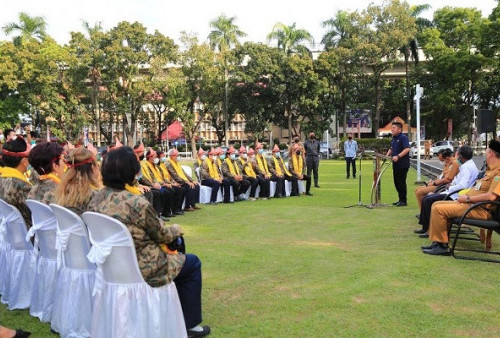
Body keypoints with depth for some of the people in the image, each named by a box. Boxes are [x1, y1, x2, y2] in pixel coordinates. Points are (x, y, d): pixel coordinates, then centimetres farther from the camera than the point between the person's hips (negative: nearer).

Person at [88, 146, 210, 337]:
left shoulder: (97, 199, -4)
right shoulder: (137, 203, -27)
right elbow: (162, 235, -12)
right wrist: (176, 230, 10)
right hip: (140, 269, -8)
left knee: (174, 256, 30)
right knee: (192, 263, 15)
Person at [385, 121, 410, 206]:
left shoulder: (403, 137, -12)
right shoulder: (393, 138, 15)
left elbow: (407, 149, -24)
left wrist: (398, 156, -31)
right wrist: (388, 155, 9)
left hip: (403, 164, -9)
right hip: (395, 164, 9)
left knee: (401, 182, -5)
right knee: (396, 182, 12)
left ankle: (403, 201, 3)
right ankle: (400, 199, 21)